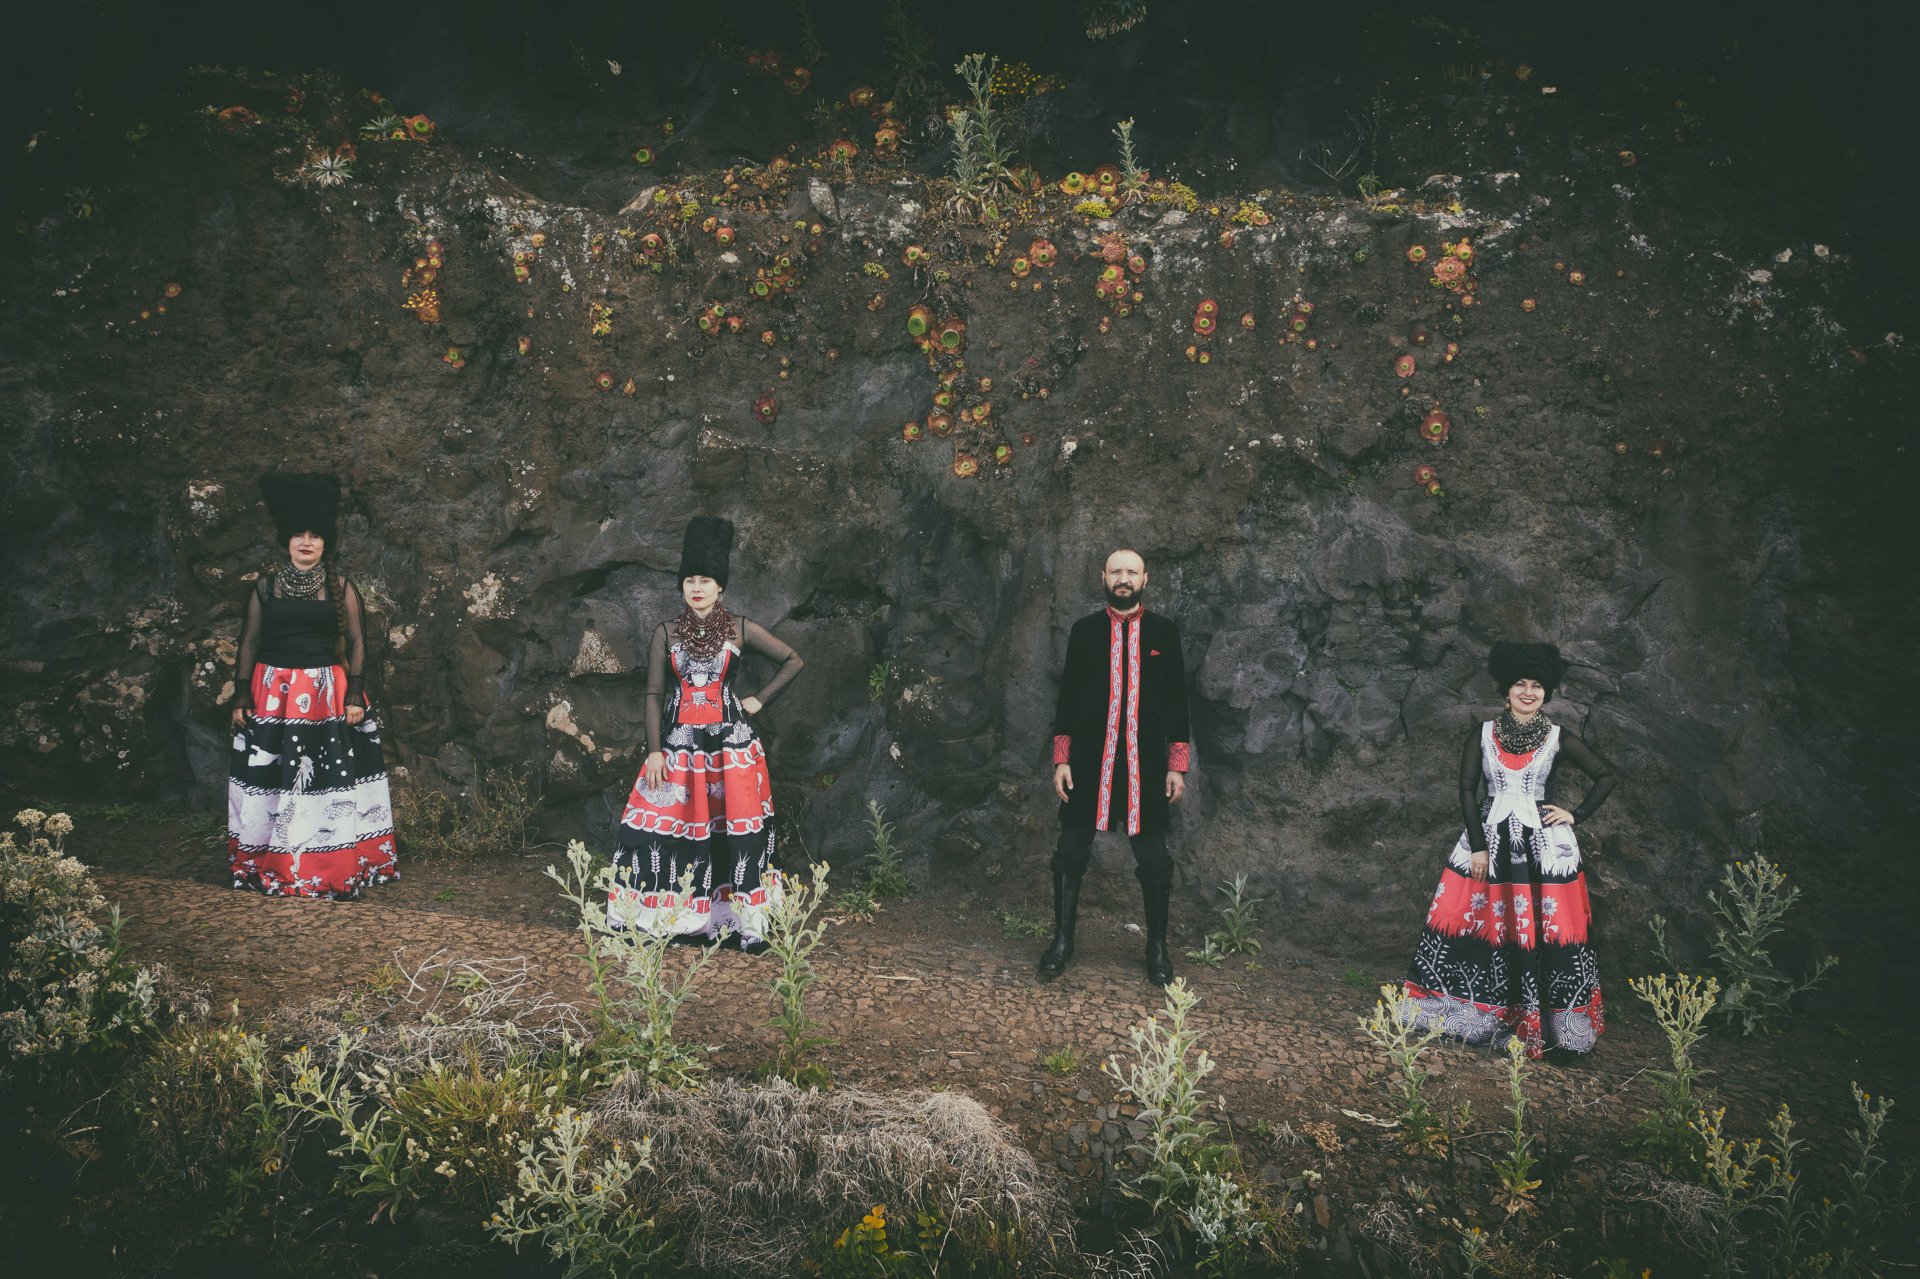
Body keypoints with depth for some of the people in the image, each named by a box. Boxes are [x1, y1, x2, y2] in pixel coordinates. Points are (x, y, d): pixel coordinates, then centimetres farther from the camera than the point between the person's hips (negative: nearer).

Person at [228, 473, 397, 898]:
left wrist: (355, 695, -6)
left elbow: (357, 642, 2)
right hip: (272, 695, 1)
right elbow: (249, 642, 7)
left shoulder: (341, 587, 3)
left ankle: (336, 871, 10)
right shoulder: (266, 585, 5)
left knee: (330, 781, 0)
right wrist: (241, 696, 3)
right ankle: (271, 867, 15)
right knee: (270, 780, 3)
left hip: (328, 695, -1)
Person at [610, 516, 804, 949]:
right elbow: (653, 694, 3)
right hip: (679, 742, 1)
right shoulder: (666, 633, 6)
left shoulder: (740, 630, 3)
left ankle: (743, 923, 5)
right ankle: (657, 919, 7)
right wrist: (654, 750, -5)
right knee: (667, 828, -3)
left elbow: (793, 661, 9)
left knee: (735, 828, -2)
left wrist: (758, 701, 2)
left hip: (731, 742, -1)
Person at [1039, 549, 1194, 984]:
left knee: (1153, 859, 4)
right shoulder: (1085, 630, 7)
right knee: (1071, 853, 4)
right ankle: (1062, 941, 16)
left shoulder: (1164, 632, 5)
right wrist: (1061, 759, 1)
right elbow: (1068, 696, 7)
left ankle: (1157, 948, 16)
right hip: (1090, 760, 1)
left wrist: (1177, 765, -1)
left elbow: (1177, 699, 5)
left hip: (1146, 763, -1)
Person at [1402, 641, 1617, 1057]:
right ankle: (1480, 1018, 13)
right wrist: (1478, 846, -7)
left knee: (1543, 930, -2)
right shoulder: (1483, 734, 3)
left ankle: (1538, 1024, 7)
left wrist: (1576, 815, 1)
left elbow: (1605, 777, 11)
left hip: (1543, 842, 0)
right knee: (1477, 925, 0)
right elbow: (1467, 790, 0)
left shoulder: (1557, 738, 3)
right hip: (1488, 836, 1)